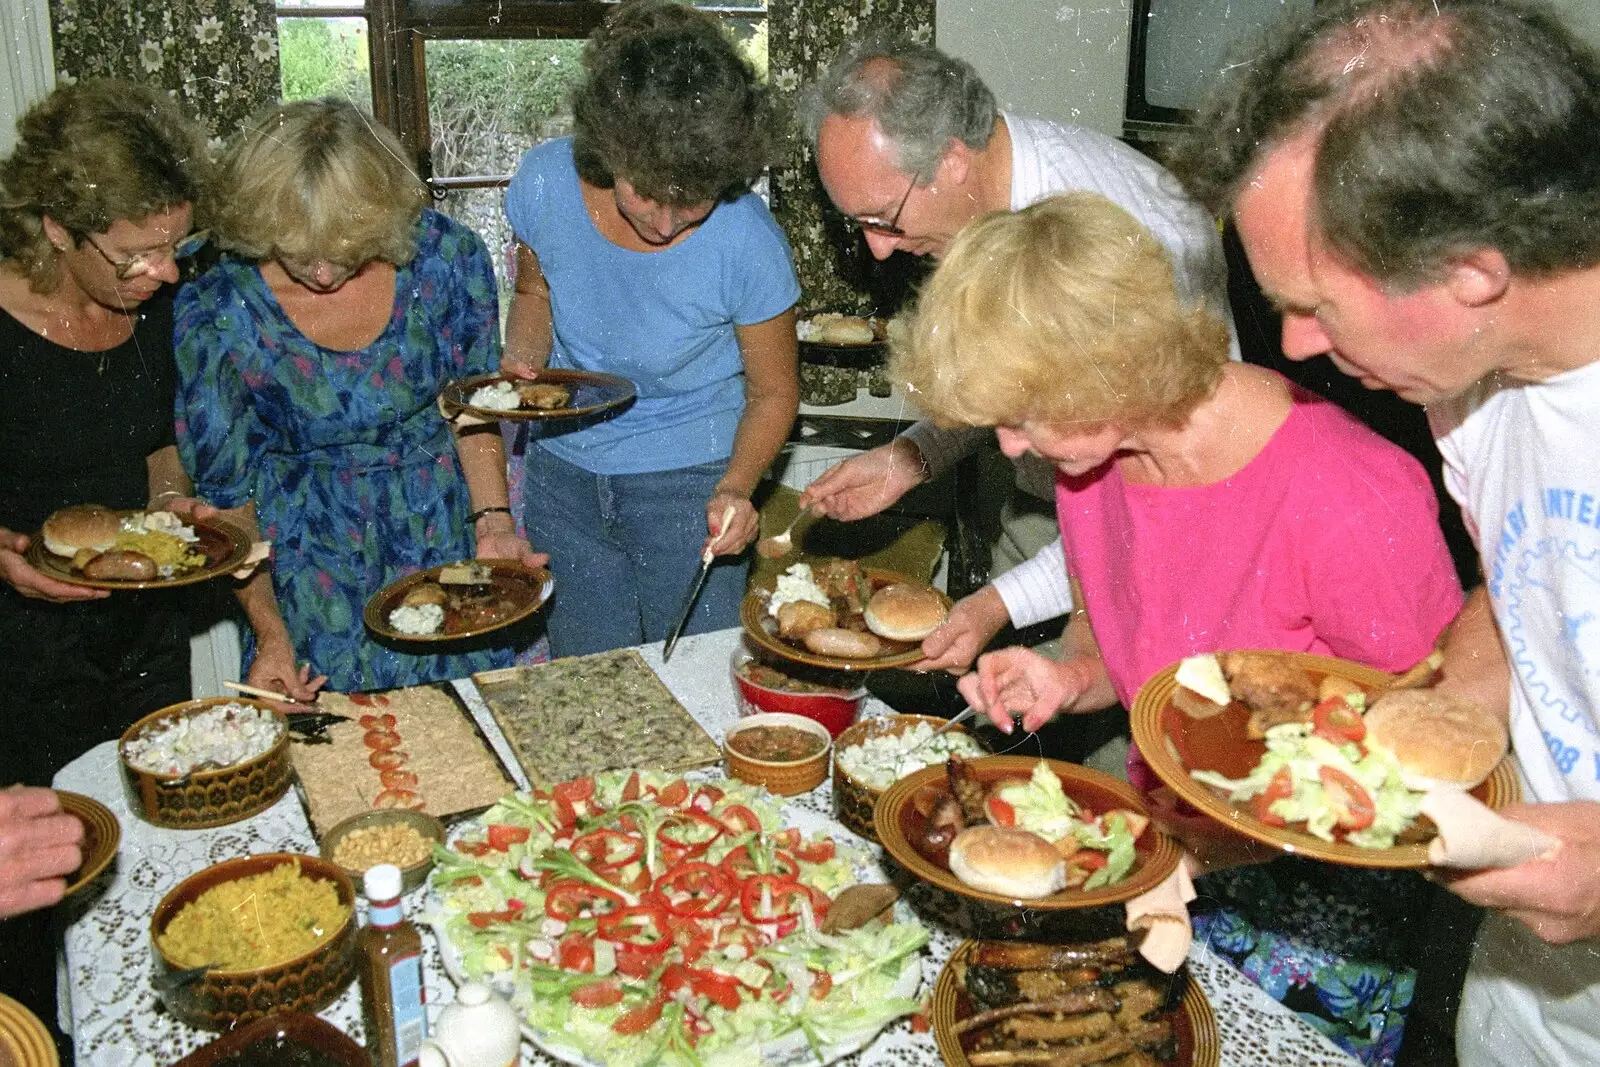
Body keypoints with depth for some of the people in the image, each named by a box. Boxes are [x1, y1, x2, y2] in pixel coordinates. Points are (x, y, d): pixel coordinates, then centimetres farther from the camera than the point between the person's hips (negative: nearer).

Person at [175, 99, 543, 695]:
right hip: (312, 561, -1)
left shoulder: (446, 259, -16)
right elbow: (223, 493, -8)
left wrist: (493, 523, -13)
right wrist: (269, 634, -16)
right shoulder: (217, 315, -19)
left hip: (446, 534, 2)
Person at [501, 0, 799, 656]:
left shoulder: (747, 242, -24)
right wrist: (522, 361, -14)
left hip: (689, 480, -3)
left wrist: (735, 487, -26)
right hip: (563, 475, 3)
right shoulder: (546, 182, -17)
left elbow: (773, 393, -9)